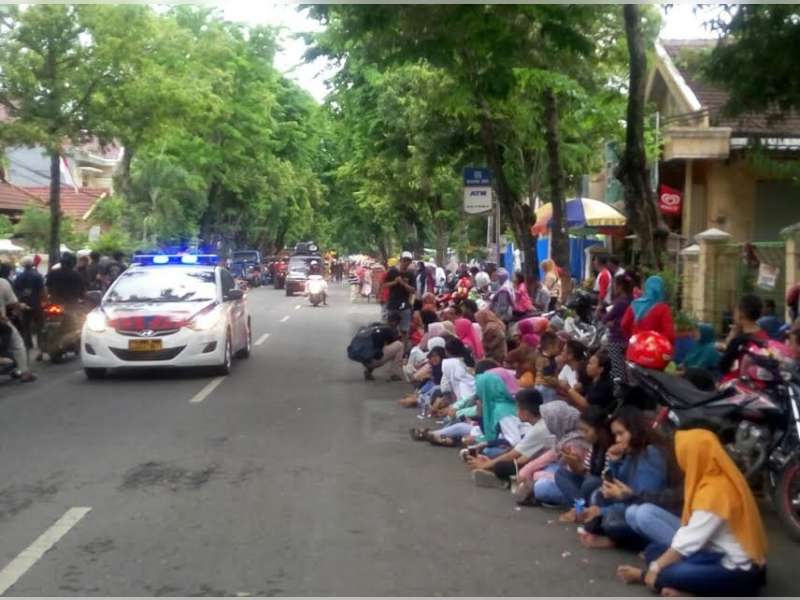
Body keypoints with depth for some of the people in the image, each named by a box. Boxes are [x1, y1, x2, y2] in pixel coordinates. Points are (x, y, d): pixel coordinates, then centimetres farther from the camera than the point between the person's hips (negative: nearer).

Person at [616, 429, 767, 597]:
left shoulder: (715, 491, -24)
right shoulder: (719, 480, 5)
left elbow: (687, 543, -20)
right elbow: (690, 534, 7)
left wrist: (645, 574, -12)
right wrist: (657, 564, 2)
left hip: (740, 571, -9)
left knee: (666, 576, -26)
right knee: (654, 550, 6)